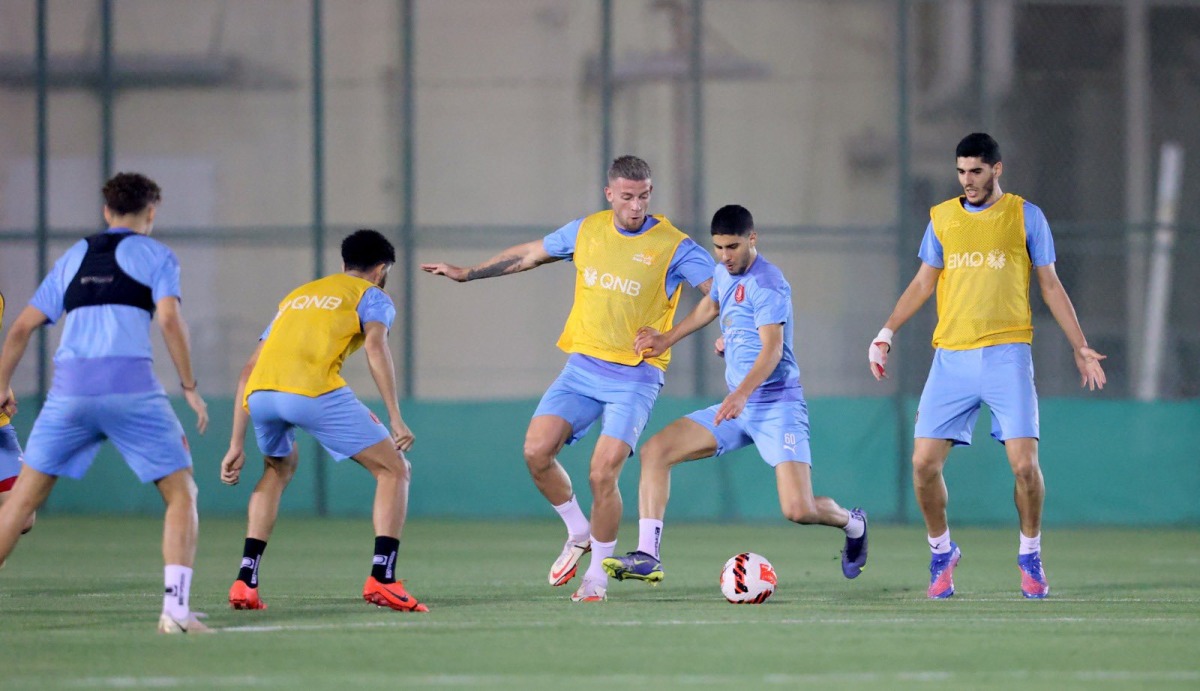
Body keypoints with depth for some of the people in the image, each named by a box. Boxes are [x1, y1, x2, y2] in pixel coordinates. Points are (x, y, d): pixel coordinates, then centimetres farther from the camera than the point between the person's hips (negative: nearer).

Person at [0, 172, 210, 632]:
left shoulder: (74, 257, 23)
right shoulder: (154, 255, 11)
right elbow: (168, 319, -5)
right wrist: (190, 387, 2)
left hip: (69, 385, 3)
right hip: (130, 383, -3)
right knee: (181, 493, 5)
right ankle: (176, 607, -10)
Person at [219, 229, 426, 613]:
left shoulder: (296, 296, 36)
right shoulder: (372, 296, 20)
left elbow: (248, 372, 31)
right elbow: (375, 345, -3)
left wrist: (237, 445, 32)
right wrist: (396, 420, -9)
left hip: (260, 393, 6)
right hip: (313, 391, -6)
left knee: (279, 469, 35)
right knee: (394, 470, 8)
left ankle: (245, 581, 24)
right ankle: (382, 579, -8)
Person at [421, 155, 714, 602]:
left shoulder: (673, 246, -9)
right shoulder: (586, 231, 5)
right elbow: (529, 255, 19)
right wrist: (468, 274, 24)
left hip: (634, 379, -4)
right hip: (582, 367, 4)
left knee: (602, 474, -15)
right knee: (536, 451, -12)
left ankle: (597, 574, 5)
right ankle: (579, 534, 14)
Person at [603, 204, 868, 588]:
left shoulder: (766, 284, -15)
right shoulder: (724, 274, 12)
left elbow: (772, 348, -25)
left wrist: (741, 394, -38)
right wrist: (666, 340, 28)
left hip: (777, 405, -8)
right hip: (738, 408, 8)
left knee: (798, 510, -19)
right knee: (655, 450, -7)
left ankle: (852, 524, 17)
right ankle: (647, 558, -11)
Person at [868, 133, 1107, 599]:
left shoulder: (1025, 217, 5)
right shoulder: (941, 218, 11)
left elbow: (1050, 285, 10)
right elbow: (923, 283, 18)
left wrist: (1080, 347, 6)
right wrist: (886, 333, 10)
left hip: (1006, 354, -2)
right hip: (951, 358, 2)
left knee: (1024, 463, -12)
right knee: (924, 462, -7)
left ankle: (1030, 556, 10)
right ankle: (941, 552, 15)